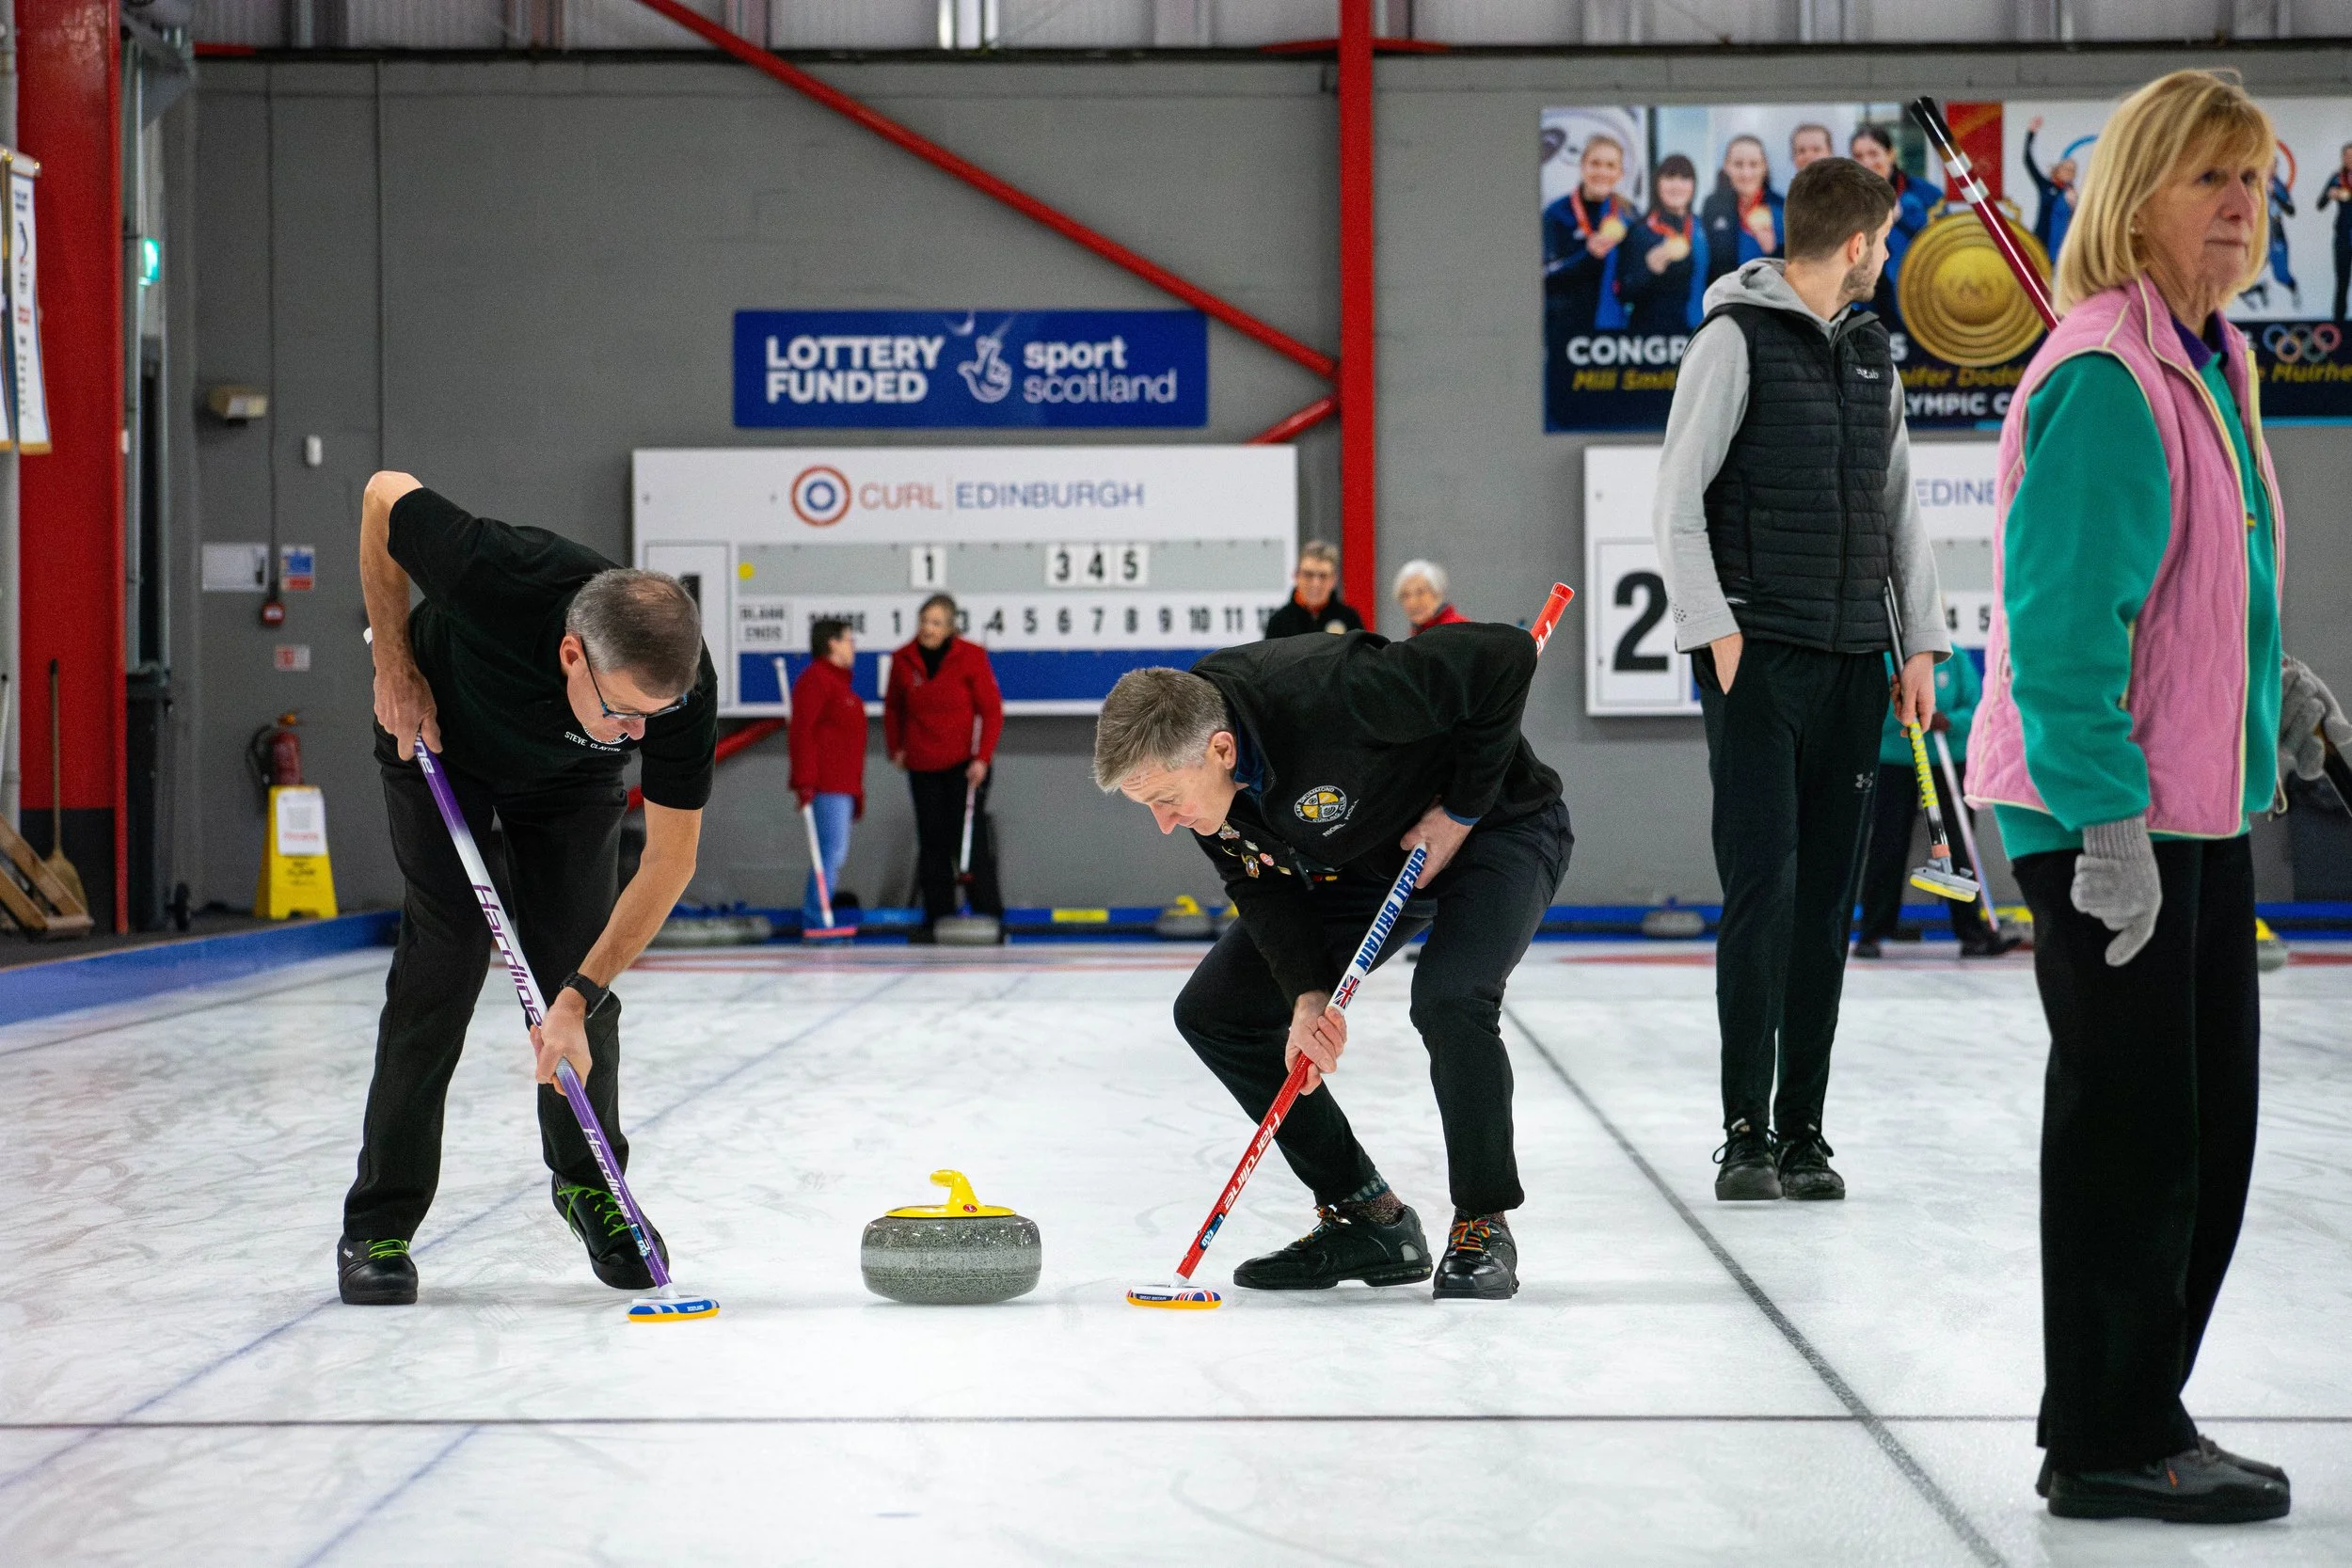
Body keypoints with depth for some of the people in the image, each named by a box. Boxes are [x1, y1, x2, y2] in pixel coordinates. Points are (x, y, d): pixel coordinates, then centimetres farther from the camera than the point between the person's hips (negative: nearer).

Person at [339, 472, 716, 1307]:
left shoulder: (682, 687, -36)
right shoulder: (496, 577, -43)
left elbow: (670, 861, -26)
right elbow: (385, 495, -22)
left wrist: (579, 997, -31)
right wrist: (395, 666, -18)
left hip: (569, 778, 2)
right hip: (440, 737, -2)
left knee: (574, 971, -5)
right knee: (446, 954, -14)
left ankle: (587, 1182, 20)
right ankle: (377, 1226, -7)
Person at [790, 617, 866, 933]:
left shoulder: (839, 682, 23)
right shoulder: (815, 679, -9)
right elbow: (802, 730, -18)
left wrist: (857, 789, 28)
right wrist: (804, 782, -24)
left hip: (843, 785, 10)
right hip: (827, 785, -10)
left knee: (834, 854, 10)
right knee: (833, 852, -14)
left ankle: (815, 920, 14)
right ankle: (816, 921, -14)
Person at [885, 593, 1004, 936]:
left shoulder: (970, 657, -10)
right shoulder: (903, 660, 0)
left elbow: (991, 711, -8)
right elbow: (893, 708, 17)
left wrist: (982, 757, -15)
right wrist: (895, 747, 10)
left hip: (964, 763, -4)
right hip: (922, 766, 4)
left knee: (969, 840, -7)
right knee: (932, 843, 5)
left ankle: (988, 916, 0)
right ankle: (937, 918, 10)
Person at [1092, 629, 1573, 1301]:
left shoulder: (1330, 697, -41)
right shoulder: (1176, 757, -19)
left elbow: (1505, 655, -35)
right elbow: (1261, 884, -8)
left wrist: (1461, 808, -27)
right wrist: (1308, 994, -23)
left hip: (1495, 825, -7)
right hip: (1359, 860, 7)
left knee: (1449, 1000, -34)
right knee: (1212, 1012, -2)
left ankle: (1483, 1227, -11)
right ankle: (1366, 1217, 6)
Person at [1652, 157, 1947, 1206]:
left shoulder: (1873, 354, 16)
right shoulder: (1738, 338, -4)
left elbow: (1899, 508, 20)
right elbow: (1677, 499, -7)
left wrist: (1920, 642, 13)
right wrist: (1715, 628, -14)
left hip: (1852, 662, 6)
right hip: (1759, 653, -6)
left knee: (1826, 900, 5)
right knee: (1762, 887, -9)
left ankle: (1802, 1133, 10)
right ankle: (1745, 1133, -4)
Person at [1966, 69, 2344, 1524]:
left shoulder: (2214, 360, 12)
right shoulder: (2103, 377, -19)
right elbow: (2063, 614, -23)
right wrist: (2108, 819, -25)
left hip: (2201, 801, 10)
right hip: (2106, 814, -10)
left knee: (2210, 1120, 15)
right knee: (2133, 1125, -1)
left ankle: (2131, 1415, 28)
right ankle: (2105, 1447, 12)